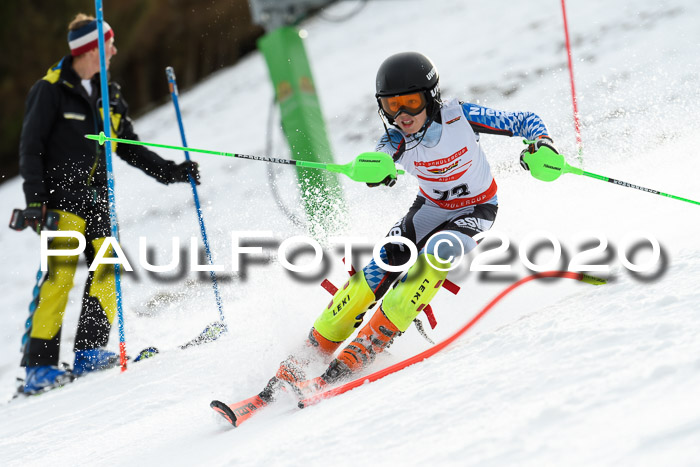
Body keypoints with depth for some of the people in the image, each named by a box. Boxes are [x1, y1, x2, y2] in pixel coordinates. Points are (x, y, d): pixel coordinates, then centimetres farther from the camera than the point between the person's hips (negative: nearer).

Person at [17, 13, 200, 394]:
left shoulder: (109, 96, 15)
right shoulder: (51, 91, -4)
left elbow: (130, 149, 20)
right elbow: (30, 148, -7)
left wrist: (171, 172, 10)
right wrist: (34, 199, -16)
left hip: (97, 201, 7)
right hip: (62, 198, -7)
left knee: (108, 269, -7)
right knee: (60, 274, -15)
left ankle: (89, 352, -1)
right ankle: (39, 366, -14)